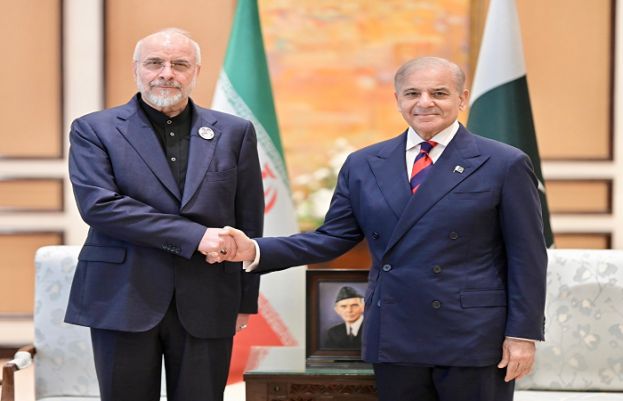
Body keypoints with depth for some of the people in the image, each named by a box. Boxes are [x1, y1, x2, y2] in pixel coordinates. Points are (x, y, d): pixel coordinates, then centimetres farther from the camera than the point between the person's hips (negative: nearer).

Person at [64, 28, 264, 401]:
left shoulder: (234, 132, 8)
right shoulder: (94, 130, 1)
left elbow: (249, 223, 10)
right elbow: (98, 204, -14)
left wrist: (246, 300, 9)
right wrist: (193, 236, -18)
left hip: (207, 305, 1)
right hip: (123, 301, -1)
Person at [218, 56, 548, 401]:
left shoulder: (504, 164, -1)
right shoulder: (362, 165, 9)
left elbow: (526, 258, -2)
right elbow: (331, 238, 8)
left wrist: (523, 334, -7)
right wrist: (255, 251, -4)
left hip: (473, 342, -3)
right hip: (393, 342, 3)